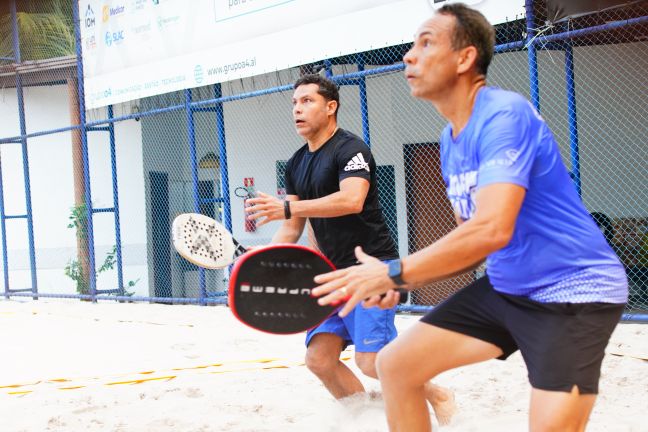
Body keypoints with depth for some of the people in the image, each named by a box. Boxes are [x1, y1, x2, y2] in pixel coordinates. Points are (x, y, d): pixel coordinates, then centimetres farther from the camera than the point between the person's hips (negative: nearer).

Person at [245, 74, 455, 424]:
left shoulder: (350, 149, -11)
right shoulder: (296, 165, 14)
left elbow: (352, 200, -30)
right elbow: (293, 228, 17)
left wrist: (287, 207, -32)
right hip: (334, 273, 8)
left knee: (371, 361, -16)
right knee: (319, 358, -1)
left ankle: (438, 396, 9)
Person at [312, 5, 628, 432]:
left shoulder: (504, 114, -22)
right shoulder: (451, 141, 7)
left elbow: (492, 230, -33)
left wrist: (393, 274, -28)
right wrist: (402, 282, -1)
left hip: (573, 292, -9)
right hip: (506, 288, 9)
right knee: (395, 364, 6)